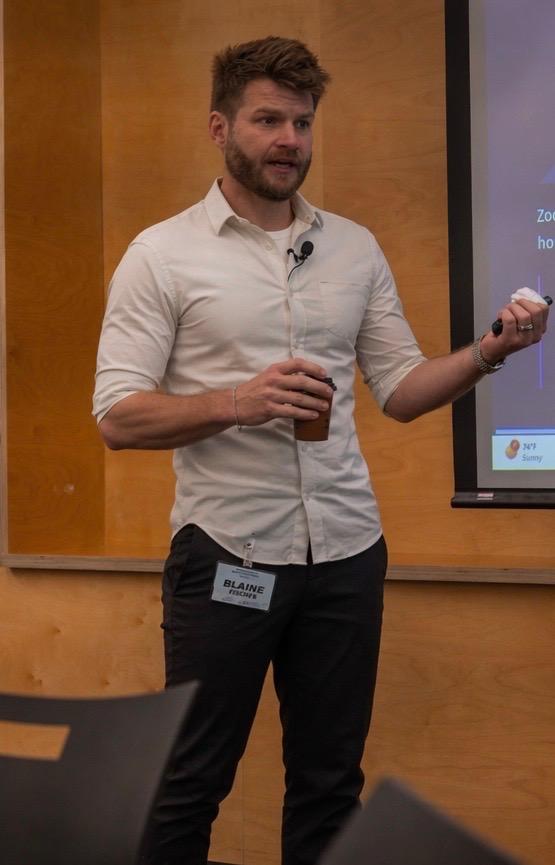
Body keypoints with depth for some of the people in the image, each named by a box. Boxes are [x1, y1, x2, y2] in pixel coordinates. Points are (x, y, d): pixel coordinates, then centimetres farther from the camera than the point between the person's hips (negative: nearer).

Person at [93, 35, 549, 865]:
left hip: (347, 553, 4)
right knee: (191, 784, 4)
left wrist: (487, 353, -9)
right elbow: (118, 415, -10)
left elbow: (400, 388, 9)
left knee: (331, 781, 12)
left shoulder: (355, 248, 9)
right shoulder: (162, 255, -4)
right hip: (226, 556, -4)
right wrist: (240, 401, -24)